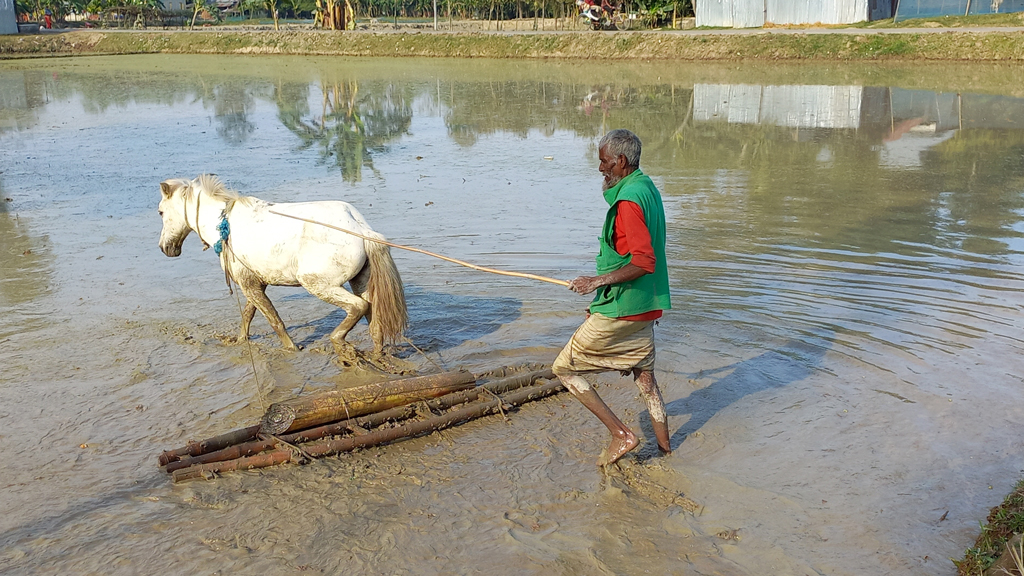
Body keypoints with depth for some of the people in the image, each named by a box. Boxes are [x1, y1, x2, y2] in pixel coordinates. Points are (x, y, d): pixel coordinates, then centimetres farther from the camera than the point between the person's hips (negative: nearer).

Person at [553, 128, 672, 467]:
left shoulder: (628, 202, -20)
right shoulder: (648, 189, 12)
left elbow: (644, 262, -28)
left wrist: (599, 281, -22)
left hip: (621, 309, -10)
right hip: (645, 306, 10)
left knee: (564, 368, 1)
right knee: (644, 375, 19)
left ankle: (621, 435, 1)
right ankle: (664, 448, 29)